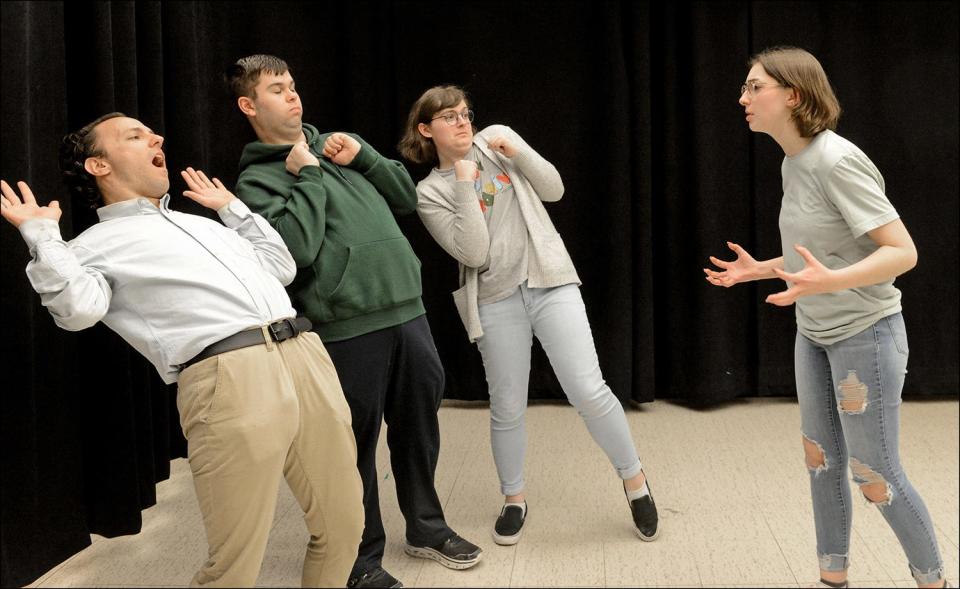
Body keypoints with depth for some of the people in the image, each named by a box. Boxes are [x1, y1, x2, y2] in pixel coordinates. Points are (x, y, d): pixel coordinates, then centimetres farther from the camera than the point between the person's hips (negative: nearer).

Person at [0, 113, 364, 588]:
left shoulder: (203, 223, 30)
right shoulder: (97, 245, 11)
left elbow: (282, 268, 33)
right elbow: (77, 310, -8)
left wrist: (233, 208, 35)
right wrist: (41, 234, -3)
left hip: (305, 355, 6)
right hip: (229, 381, -6)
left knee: (342, 526, 10)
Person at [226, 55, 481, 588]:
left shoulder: (340, 142, 17)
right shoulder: (257, 179, -2)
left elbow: (406, 199, 16)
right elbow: (298, 248, -18)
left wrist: (363, 157, 2)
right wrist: (309, 175, -9)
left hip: (407, 310, 6)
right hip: (349, 329, -6)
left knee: (419, 426, 16)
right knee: (355, 444, 3)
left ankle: (426, 527, 36)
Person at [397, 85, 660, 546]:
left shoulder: (497, 138, 6)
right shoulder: (431, 192, -2)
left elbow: (554, 190, 6)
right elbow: (473, 253, -13)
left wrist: (517, 153, -9)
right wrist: (465, 184, -16)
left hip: (550, 282, 1)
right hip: (496, 300, -1)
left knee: (589, 391, -7)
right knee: (508, 407, 6)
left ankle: (633, 478, 14)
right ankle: (513, 499, 27)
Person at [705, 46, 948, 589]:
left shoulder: (837, 161, -21)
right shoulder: (793, 163, 4)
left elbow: (903, 252, -25)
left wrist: (829, 282, -39)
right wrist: (758, 270, 12)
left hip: (865, 335, -8)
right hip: (815, 335, 8)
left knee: (876, 476, 0)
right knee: (822, 461, 14)